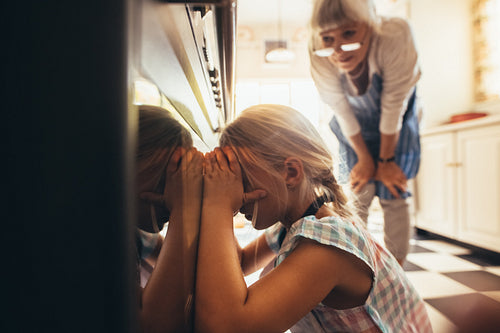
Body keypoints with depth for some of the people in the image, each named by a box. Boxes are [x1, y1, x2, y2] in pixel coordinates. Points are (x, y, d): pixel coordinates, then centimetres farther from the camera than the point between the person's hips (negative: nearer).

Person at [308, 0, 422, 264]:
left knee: (393, 194, -4)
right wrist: (365, 158, -10)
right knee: (358, 192, -5)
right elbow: (342, 112, -19)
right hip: (355, 125, 1)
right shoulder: (319, 56, -30)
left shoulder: (395, 36, -36)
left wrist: (386, 160, -15)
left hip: (397, 120, -1)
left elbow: (393, 107, -26)